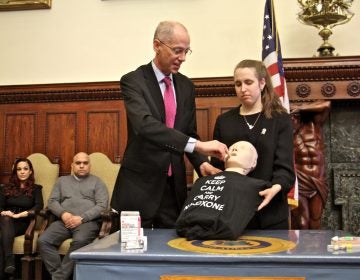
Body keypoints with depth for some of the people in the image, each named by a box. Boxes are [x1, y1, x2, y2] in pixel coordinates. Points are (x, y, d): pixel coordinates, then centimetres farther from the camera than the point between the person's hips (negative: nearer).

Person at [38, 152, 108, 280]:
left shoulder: (97, 182, 14)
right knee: (43, 241, -23)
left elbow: (102, 205, 1)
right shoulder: (62, 180, 25)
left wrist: (82, 218, -12)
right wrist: (63, 214, -8)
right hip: (64, 220, 4)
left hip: (88, 221, -3)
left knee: (80, 241, -35)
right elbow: (52, 201, 14)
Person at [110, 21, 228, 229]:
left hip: (175, 186, 5)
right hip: (140, 186, -5)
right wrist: (198, 145, -35)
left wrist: (202, 163, -8)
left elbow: (189, 132, 12)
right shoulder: (133, 81, -11)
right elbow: (145, 125, -28)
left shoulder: (186, 86, 8)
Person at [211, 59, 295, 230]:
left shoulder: (281, 120, 1)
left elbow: (284, 165, -8)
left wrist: (276, 188, -29)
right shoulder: (224, 121, 8)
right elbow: (216, 165, 8)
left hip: (270, 212, -1)